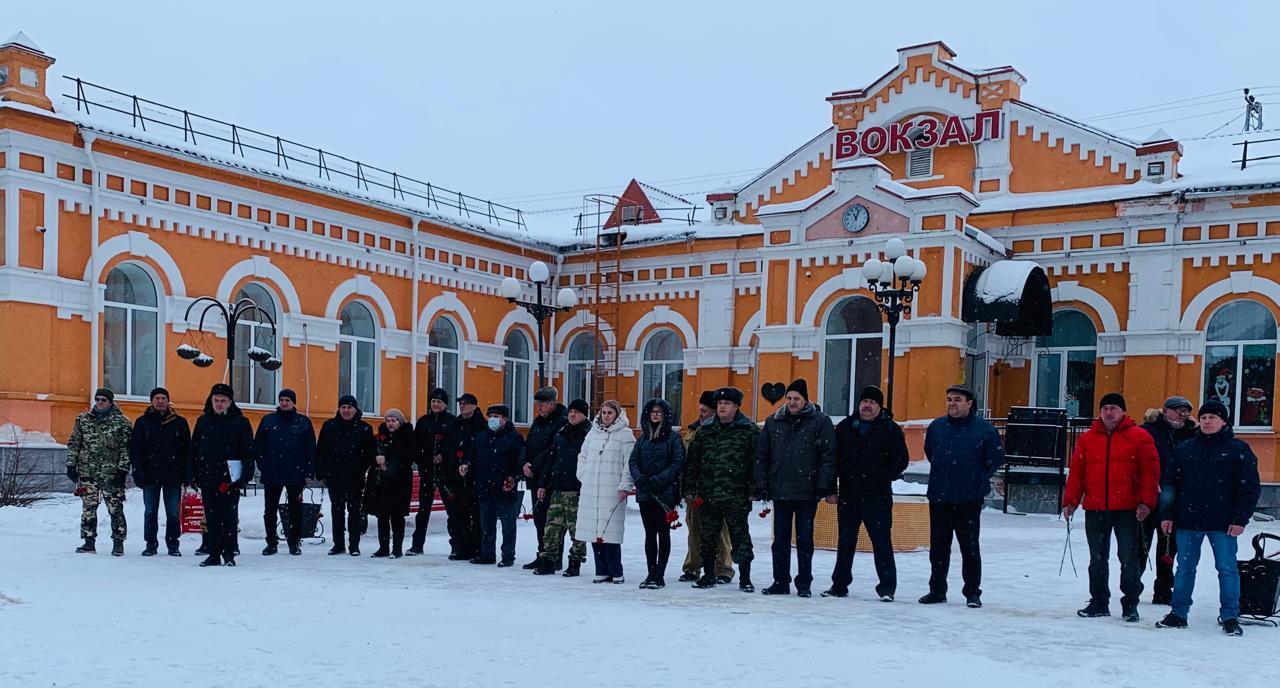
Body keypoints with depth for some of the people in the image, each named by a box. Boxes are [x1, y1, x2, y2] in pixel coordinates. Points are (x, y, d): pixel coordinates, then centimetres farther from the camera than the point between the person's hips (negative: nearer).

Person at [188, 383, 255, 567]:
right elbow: (194, 450, 14)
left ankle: (229, 554, 6)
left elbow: (248, 451, -2)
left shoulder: (240, 422, 0)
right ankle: (214, 554, 15)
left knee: (230, 518, -1)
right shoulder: (203, 421, 11)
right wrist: (194, 475, 7)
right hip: (208, 479, 4)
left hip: (231, 480, -4)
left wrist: (246, 476, -9)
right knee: (212, 519, 8)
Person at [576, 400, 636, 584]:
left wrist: (625, 486, -10)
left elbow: (630, 463, -5)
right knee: (594, 531, 5)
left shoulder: (625, 434, -1)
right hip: (590, 490, 5)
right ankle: (602, 571, 13)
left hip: (613, 491, -5)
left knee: (610, 531, -8)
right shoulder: (593, 432, 15)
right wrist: (584, 476, 12)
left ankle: (616, 572, 1)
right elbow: (582, 456, 23)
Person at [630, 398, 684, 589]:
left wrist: (657, 481, -18)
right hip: (645, 494, 4)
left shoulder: (673, 437, -2)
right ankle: (651, 573, 15)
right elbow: (633, 461, 7)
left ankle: (660, 575, 6)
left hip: (665, 493, -4)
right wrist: (640, 479, -12)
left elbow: (678, 463, -10)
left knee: (663, 533, 1)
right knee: (649, 533, 8)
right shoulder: (643, 437, 12)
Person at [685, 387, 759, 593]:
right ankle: (708, 575, 25)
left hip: (736, 496, -4)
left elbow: (757, 462, -5)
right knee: (708, 537, 12)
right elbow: (691, 461, 13)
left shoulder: (749, 431, 0)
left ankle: (745, 578, 10)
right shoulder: (705, 431, 12)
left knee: (740, 537, 0)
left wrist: (755, 491, -11)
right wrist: (689, 489, 7)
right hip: (707, 496, 4)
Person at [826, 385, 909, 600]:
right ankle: (839, 584, 23)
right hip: (848, 495, 3)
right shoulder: (844, 427, 8)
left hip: (878, 497, -3)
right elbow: (833, 459, 9)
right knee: (845, 543, 12)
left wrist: (884, 477, -13)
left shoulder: (890, 429, 0)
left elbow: (901, 459, 0)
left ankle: (887, 587, 6)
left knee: (882, 542, -3)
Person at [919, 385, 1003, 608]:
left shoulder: (985, 429, -5)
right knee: (938, 547, 10)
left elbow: (995, 459, 1)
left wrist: (979, 481, 0)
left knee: (969, 547, 2)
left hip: (969, 501, -4)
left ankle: (973, 592, 13)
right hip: (938, 498, 4)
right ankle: (937, 589, 21)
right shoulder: (936, 426, 6)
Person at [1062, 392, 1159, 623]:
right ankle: (1099, 602, 20)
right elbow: (1076, 472, 9)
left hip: (1127, 509, -3)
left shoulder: (1139, 437, 0)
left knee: (1129, 558, 1)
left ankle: (1130, 605, 13)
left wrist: (1146, 502, -12)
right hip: (1095, 509, 3)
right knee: (1097, 558, 10)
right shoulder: (1087, 438, 9)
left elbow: (1150, 472, -4)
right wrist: (1070, 501, 2)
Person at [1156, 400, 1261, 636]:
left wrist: (1240, 519, -9)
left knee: (1227, 569, 2)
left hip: (1223, 523, -3)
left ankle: (1230, 617, 12)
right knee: (1185, 568, 8)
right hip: (1188, 520, 3)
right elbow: (1169, 482, 10)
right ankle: (1178, 613, 16)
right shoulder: (1186, 448, 9)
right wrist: (1167, 514, 4)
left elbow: (1250, 487, -3)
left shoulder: (1238, 449, 0)